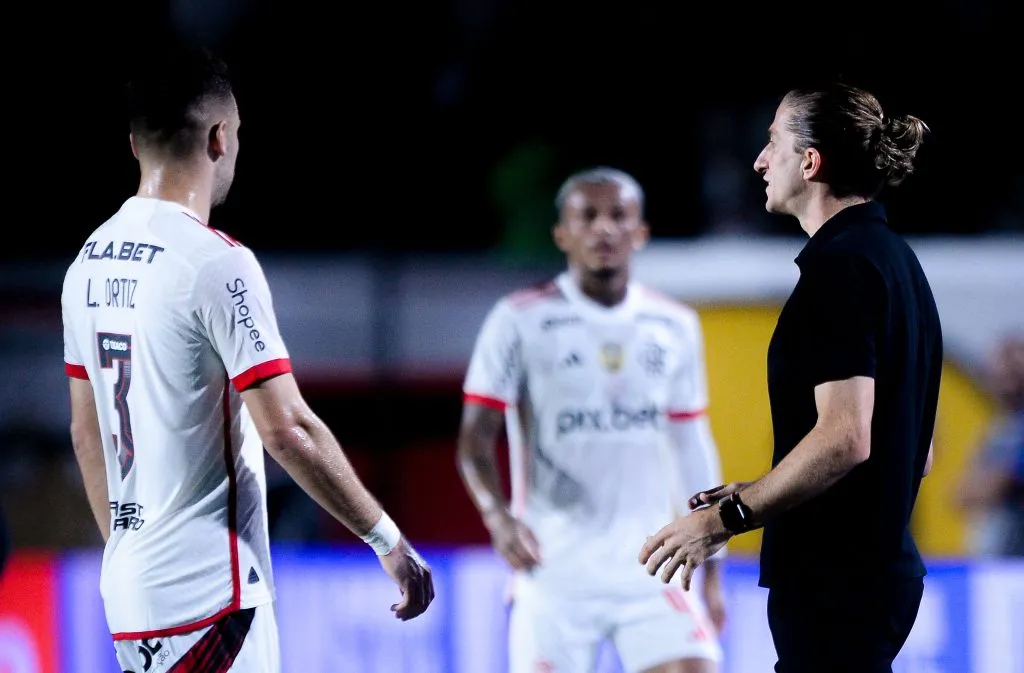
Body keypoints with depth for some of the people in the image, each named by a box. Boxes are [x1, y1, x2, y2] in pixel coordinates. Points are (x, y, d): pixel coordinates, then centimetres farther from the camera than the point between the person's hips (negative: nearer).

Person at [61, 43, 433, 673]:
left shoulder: (90, 264, 10)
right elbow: (288, 430, -18)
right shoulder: (216, 263, -15)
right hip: (207, 593, -8)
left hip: (130, 586, 8)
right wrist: (388, 540, -10)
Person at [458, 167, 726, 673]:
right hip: (554, 569, -2)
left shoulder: (675, 328, 9)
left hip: (651, 568, 3)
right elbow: (475, 443, -5)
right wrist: (499, 517, -25)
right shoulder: (520, 320, -3)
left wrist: (710, 569, 15)